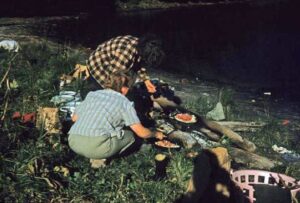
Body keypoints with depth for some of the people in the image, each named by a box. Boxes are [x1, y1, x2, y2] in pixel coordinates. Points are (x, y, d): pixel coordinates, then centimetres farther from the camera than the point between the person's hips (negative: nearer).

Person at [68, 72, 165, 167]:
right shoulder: (124, 102, 7)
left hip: (74, 143, 6)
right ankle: (100, 157, 4)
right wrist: (156, 134, 27)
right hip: (96, 146, -5)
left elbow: (74, 118, 29)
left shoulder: (92, 94, 20)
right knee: (130, 135, 19)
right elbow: (141, 133, 6)